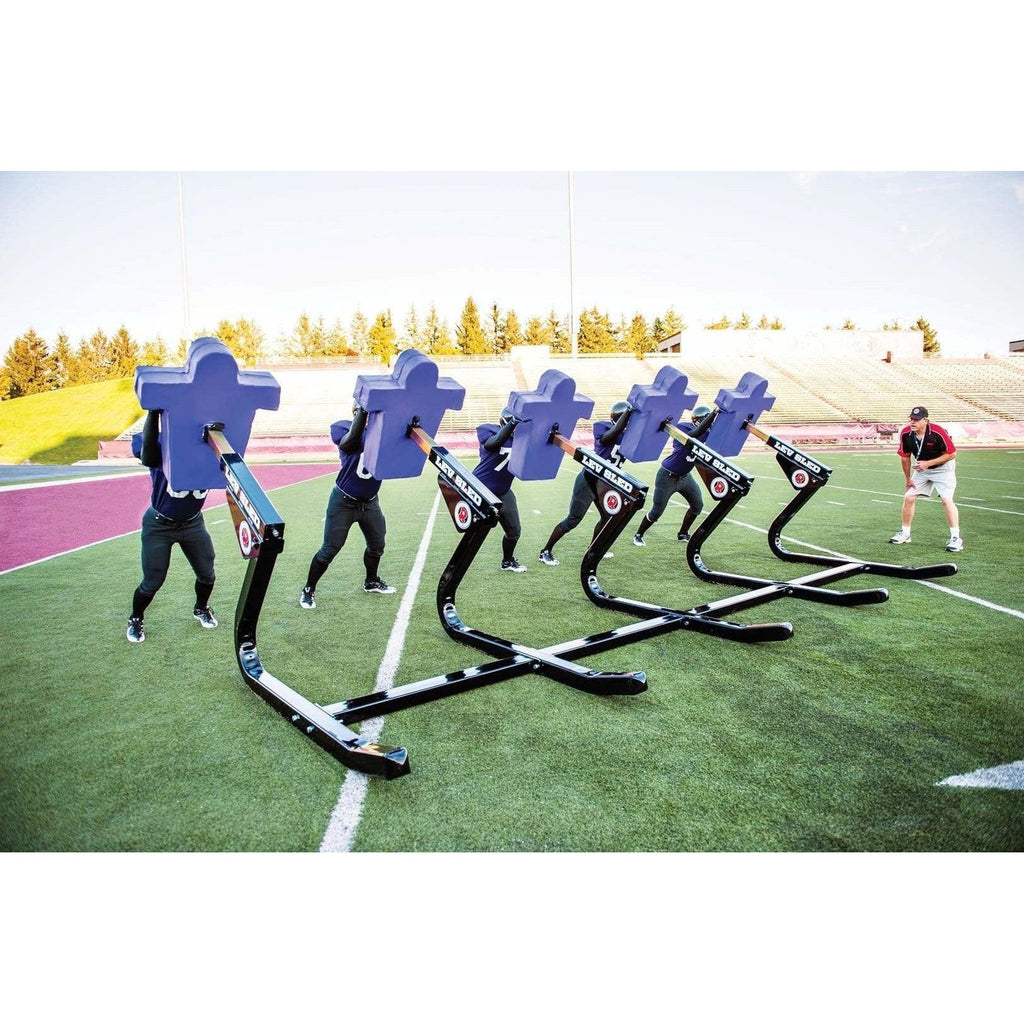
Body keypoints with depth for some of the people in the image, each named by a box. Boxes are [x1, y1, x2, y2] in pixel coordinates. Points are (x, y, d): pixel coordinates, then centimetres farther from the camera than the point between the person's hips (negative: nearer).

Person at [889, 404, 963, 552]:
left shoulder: (937, 432, -28)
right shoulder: (905, 433, -15)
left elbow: (952, 454, -21)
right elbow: (905, 456, 0)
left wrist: (928, 463, -27)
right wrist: (908, 478, 4)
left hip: (943, 468, -5)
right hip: (922, 469, 5)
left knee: (946, 500, -19)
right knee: (909, 498, 3)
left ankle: (956, 538, -15)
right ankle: (905, 533, 19)